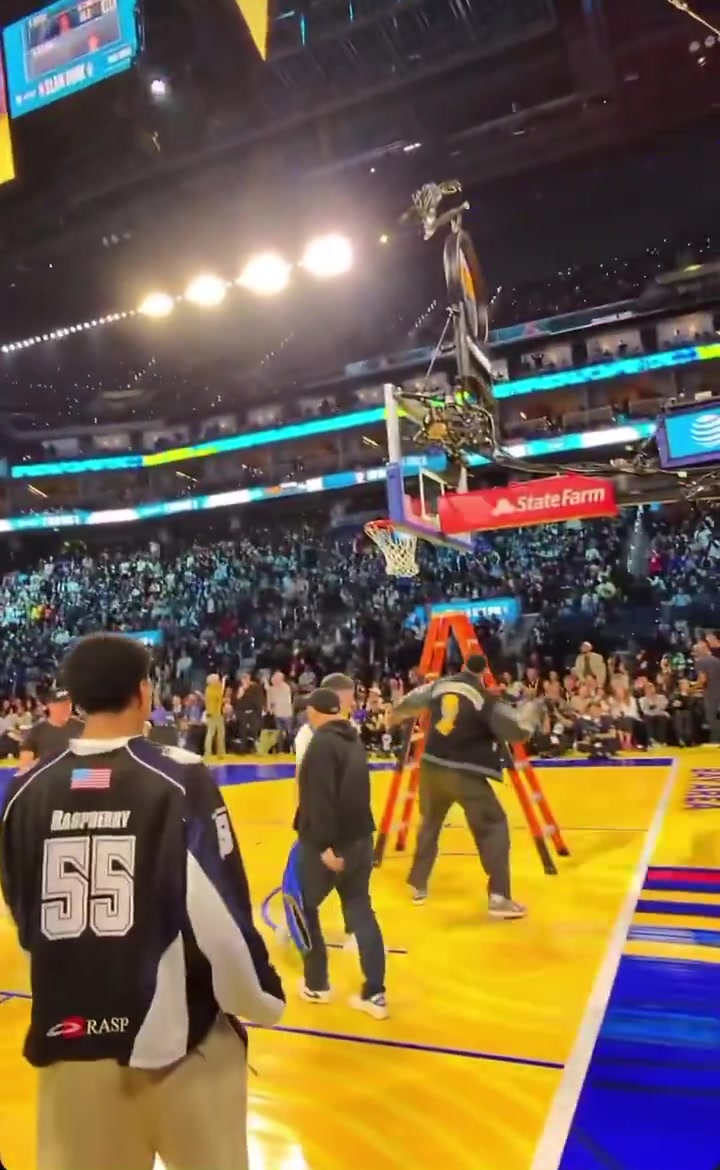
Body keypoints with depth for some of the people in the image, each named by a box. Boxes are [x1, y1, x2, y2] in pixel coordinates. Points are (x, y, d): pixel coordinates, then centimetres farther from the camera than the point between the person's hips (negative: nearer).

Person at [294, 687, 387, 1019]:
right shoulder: (352, 740, 10)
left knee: (305, 908, 13)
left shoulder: (321, 743, -16)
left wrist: (325, 844, -25)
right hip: (359, 837, 8)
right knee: (361, 911, 12)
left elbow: (320, 797, -24)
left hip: (326, 844, -7)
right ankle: (375, 994, 12)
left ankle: (316, 985, 22)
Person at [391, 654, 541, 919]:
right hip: (465, 774, -6)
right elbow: (516, 730, -13)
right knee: (494, 826, 4)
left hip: (432, 767, 6)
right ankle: (498, 898, -3)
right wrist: (534, 710, 6)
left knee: (430, 823, 24)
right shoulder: (485, 698, -9)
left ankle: (418, 886, 34)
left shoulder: (439, 685, 7)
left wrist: (397, 714, 46)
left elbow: (411, 701, 24)